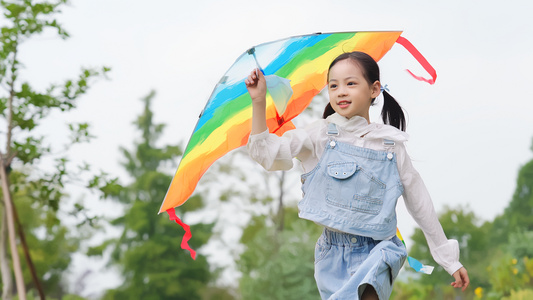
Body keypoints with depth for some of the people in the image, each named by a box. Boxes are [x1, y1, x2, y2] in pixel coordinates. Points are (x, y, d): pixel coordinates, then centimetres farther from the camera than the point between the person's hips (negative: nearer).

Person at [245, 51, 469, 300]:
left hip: (377, 251, -2)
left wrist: (449, 260, 11)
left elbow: (420, 204, 8)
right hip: (332, 253, 2)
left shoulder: (392, 145, 1)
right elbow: (265, 152, -8)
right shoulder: (321, 134, 0)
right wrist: (259, 102, -19)